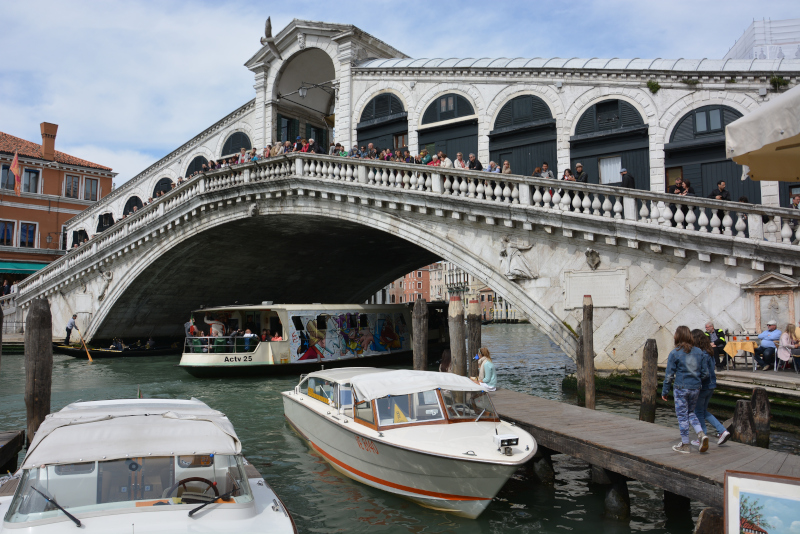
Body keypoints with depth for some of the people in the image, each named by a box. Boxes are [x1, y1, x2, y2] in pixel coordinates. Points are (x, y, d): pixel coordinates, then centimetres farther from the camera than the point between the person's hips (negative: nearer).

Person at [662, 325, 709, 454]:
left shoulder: (674, 353, -10)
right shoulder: (698, 352, 3)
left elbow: (669, 374, -8)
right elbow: (705, 373, 6)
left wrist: (665, 391, 0)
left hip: (681, 388, -5)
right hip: (695, 388, 5)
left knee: (682, 416, 5)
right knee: (691, 413, 21)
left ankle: (685, 445, 12)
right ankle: (701, 434, 0)